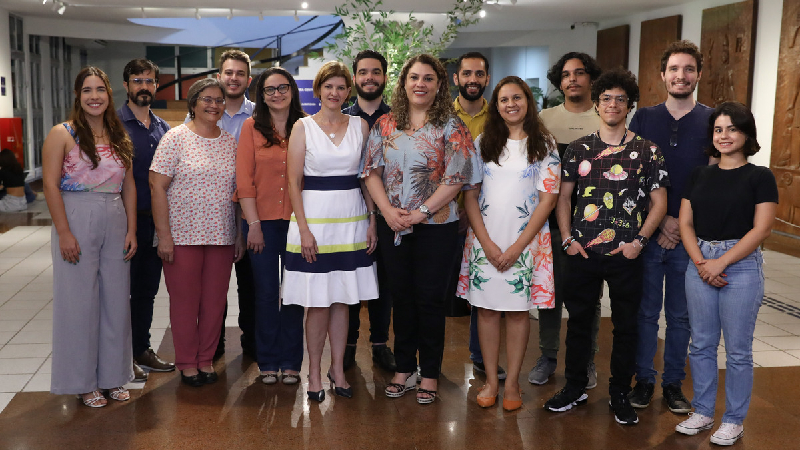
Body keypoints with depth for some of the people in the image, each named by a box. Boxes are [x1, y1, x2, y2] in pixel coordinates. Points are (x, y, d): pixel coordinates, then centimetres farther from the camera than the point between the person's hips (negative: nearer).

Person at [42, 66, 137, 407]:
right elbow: (51, 185, -9)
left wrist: (131, 229, 4)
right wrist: (64, 232, -15)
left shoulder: (120, 139, 11)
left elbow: (129, 187, 11)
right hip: (77, 222, -4)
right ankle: (83, 381, 14)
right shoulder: (62, 134, -3)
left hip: (115, 224, 5)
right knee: (79, 300, 1)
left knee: (116, 299, 8)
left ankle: (113, 375, 22)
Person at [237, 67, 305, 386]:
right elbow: (244, 179, 0)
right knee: (266, 293, 7)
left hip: (297, 221, 0)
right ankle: (268, 363, 19)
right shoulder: (252, 127, 3)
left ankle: (290, 362, 17)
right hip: (262, 221, 0)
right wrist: (254, 224, -5)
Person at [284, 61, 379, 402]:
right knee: (318, 302, 0)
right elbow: (294, 182, -3)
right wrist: (303, 229, -11)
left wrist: (372, 220, 3)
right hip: (314, 217, -3)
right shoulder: (303, 127, 0)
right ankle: (314, 372, 14)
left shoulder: (360, 126, 8)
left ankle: (337, 368, 20)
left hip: (352, 220, 3)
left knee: (342, 300, 8)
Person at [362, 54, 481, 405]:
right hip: (393, 226, 3)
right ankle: (404, 369, 24)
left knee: (430, 300, 3)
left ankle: (429, 374, 16)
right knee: (401, 297, 11)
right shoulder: (385, 125, 7)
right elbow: (371, 170, 4)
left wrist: (421, 211, -15)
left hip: (436, 226, -3)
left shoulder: (450, 126, -2)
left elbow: (456, 177, -9)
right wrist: (388, 210, -10)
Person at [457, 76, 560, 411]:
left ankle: (512, 383, 13)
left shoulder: (544, 144, 3)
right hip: (484, 238, 2)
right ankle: (491, 380, 14)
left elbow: (548, 199, -3)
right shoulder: (482, 143, 8)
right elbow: (470, 195, 4)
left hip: (525, 239, -2)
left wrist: (517, 246, -10)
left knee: (518, 309, 2)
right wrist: (487, 243, -7)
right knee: (486, 308, 3)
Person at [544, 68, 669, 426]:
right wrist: (568, 239, -1)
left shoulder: (647, 151, 1)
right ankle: (575, 388, 26)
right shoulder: (578, 149, 7)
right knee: (578, 320, 11)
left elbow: (659, 203, 1)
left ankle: (620, 394, 23)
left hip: (625, 254, -1)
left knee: (625, 326, 7)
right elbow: (564, 197, 10)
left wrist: (638, 241, -9)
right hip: (582, 251, 2)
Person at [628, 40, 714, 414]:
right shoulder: (644, 118, 4)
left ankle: (673, 382, 23)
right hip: (647, 231, 0)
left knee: (681, 315, 9)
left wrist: (684, 223, -9)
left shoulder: (713, 121, 2)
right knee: (646, 310, 8)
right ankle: (644, 379, 20)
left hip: (691, 235, 0)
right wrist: (661, 219, -8)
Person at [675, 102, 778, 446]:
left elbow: (761, 229, -10)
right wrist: (701, 262, -9)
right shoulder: (699, 176, 9)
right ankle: (702, 412, 24)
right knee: (701, 344, 10)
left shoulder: (760, 177, -2)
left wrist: (720, 263, -14)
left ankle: (734, 421, 17)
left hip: (741, 265, -4)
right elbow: (685, 222, 5)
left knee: (737, 349, 4)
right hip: (700, 264, 4)